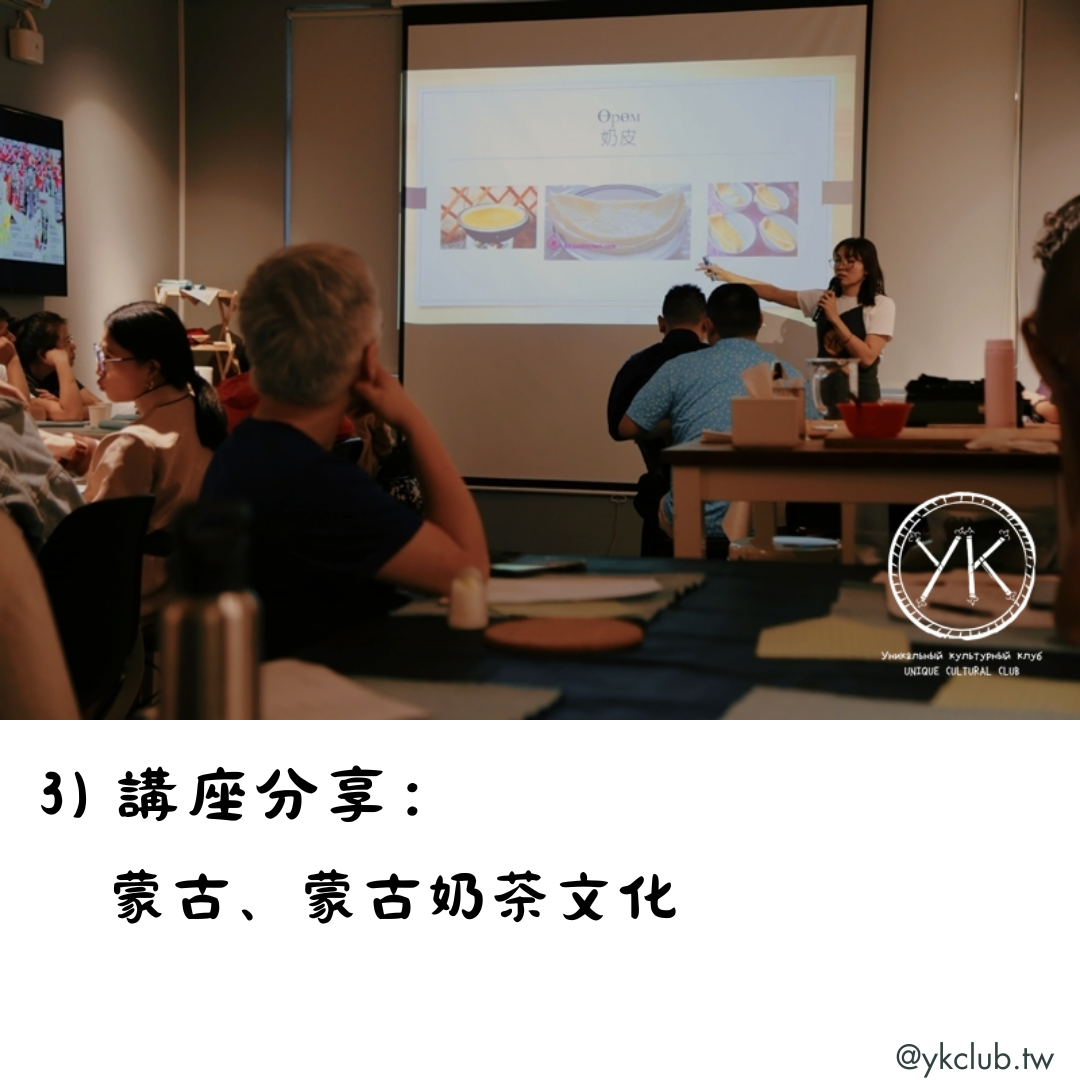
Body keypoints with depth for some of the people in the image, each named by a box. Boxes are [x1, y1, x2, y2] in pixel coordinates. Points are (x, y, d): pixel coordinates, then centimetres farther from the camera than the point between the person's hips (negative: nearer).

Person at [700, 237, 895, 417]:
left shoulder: (882, 305, -5)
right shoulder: (823, 298, 9)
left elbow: (867, 357, -14)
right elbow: (774, 293, 4)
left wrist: (834, 318, -16)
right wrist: (726, 276, -4)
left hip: (860, 395, -4)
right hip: (824, 391, 4)